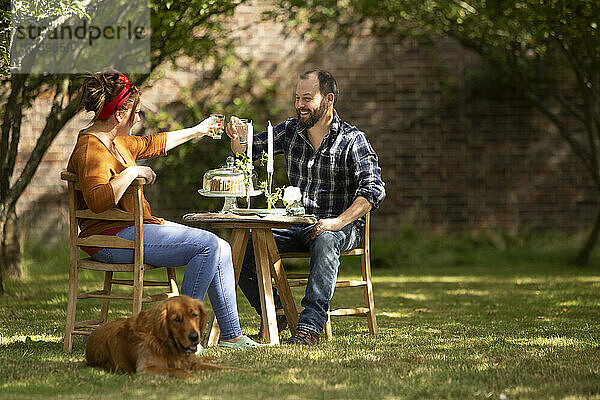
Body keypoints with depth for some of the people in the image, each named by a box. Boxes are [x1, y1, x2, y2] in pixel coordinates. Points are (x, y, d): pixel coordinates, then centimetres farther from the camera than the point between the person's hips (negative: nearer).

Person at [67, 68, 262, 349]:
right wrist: (130, 173, -23)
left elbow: (152, 144, 34)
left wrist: (195, 131, 42)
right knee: (208, 245, -18)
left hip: (135, 228, 11)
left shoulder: (116, 142, 15)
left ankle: (231, 334, 4)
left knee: (220, 249, 4)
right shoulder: (91, 149, -16)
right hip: (111, 237, -11)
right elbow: (98, 201, -30)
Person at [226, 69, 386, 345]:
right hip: (295, 224, 5)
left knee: (325, 242, -40)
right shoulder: (290, 131, 8)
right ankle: (275, 312, -2)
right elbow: (249, 151, 15)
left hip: (340, 226, -5)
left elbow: (374, 190, -18)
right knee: (241, 244, -17)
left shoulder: (352, 140, -8)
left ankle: (310, 325, -42)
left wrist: (337, 222, -30)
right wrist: (237, 137, -10)